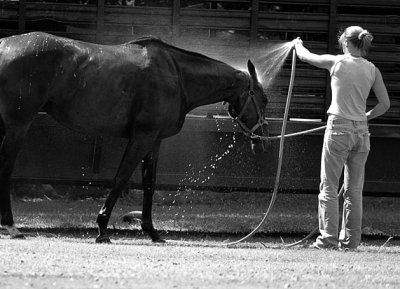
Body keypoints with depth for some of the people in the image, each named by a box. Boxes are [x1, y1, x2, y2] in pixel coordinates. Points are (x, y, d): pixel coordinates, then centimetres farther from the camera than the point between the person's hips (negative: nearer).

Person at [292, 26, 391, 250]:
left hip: (339, 127, -4)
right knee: (355, 190, 11)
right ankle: (351, 240, 12)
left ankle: (328, 238, -4)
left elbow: (305, 56, 10)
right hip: (361, 131, 4)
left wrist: (298, 44, 32)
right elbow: (385, 104, 6)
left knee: (329, 187, 2)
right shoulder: (372, 70, 4)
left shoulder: (336, 62, -5)